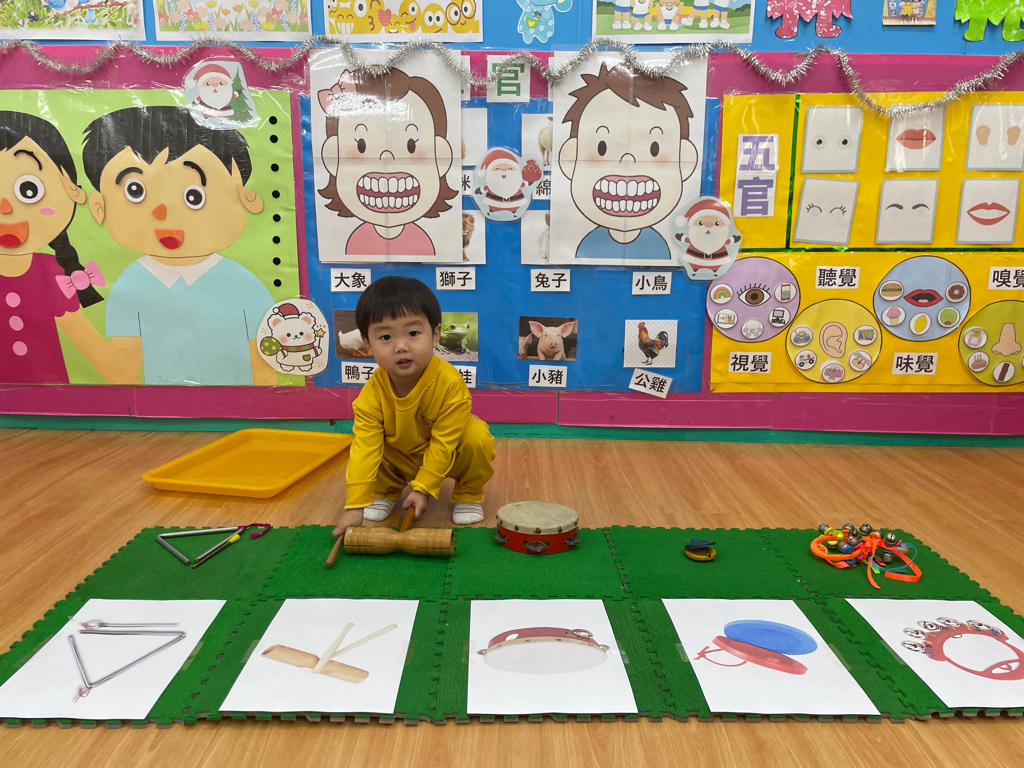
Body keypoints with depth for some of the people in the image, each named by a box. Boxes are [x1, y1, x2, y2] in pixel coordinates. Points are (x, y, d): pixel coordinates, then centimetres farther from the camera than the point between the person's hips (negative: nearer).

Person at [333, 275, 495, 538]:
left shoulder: (449, 383, -34)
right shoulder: (373, 391, -26)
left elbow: (443, 443, -27)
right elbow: (366, 446, -27)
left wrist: (423, 488, -26)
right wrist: (356, 505, -32)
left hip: (446, 456, -2)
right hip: (400, 458, 2)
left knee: (478, 436, -29)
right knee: (360, 450, -21)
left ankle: (469, 494, -1)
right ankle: (386, 491, 11)